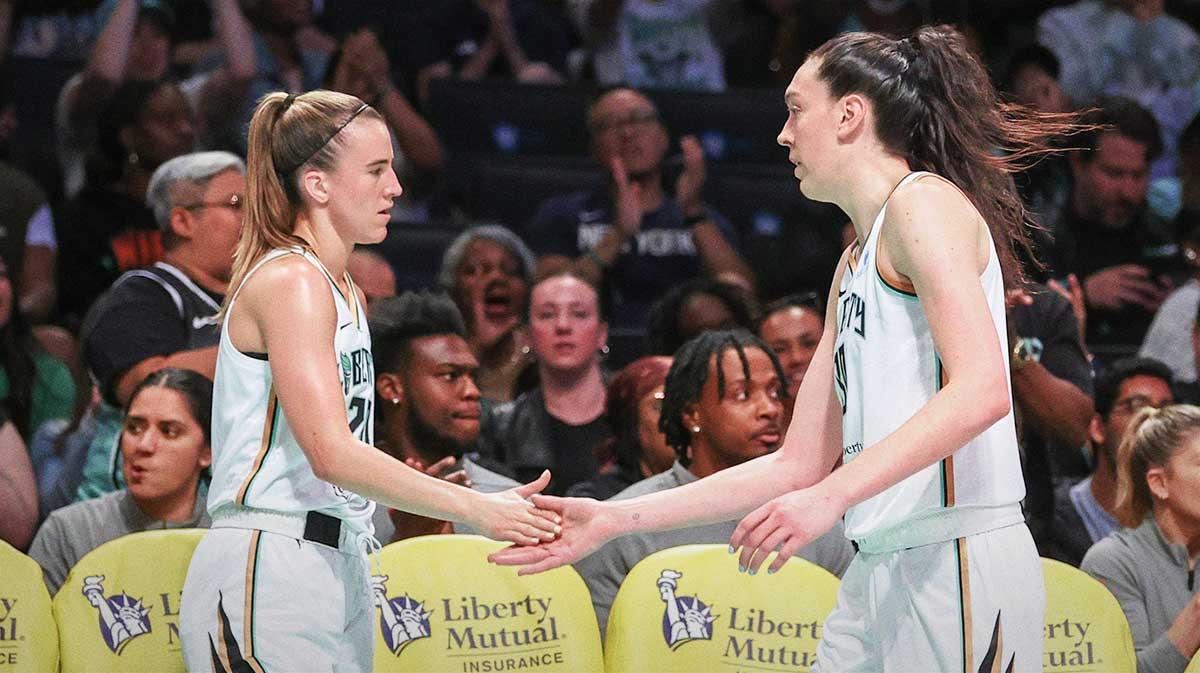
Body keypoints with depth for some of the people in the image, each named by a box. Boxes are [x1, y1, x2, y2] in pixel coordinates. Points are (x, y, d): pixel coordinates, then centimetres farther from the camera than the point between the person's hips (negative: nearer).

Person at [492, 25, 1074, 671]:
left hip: (956, 562, -9)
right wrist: (614, 519, 19)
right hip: (880, 572, 9)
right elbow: (798, 466, 22)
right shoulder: (854, 267, 24)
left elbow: (981, 391, -20)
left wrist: (832, 496, -27)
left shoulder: (922, 202, -4)